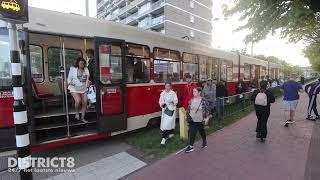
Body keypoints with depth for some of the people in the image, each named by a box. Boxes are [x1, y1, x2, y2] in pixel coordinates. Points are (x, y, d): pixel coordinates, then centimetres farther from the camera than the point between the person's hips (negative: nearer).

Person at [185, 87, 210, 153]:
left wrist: (206, 118, -9)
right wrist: (189, 116, 5)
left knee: (202, 132, 17)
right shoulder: (191, 100, -1)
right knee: (192, 133, 1)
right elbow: (189, 109, 9)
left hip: (200, 120, -3)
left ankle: (205, 142, 43)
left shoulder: (203, 101, -13)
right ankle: (190, 146, 9)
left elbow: (207, 110, -7)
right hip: (192, 120, 3)